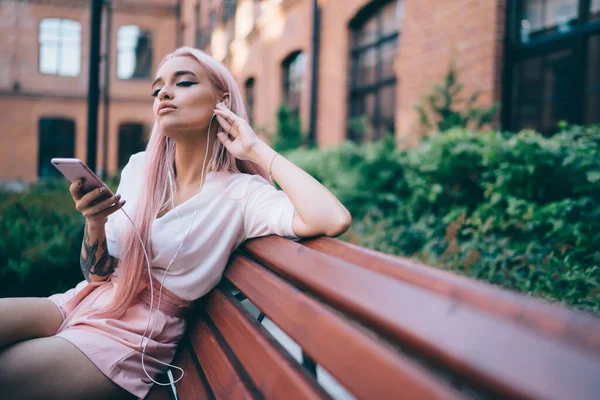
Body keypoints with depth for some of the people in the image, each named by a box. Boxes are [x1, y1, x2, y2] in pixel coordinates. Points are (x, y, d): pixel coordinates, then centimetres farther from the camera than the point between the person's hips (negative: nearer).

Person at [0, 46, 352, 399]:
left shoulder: (240, 193, -12)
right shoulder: (140, 167, 4)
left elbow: (334, 220, -32)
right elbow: (98, 274, 9)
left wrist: (257, 149, -19)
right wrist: (94, 223, -15)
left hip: (135, 339, -5)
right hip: (84, 303, 5)